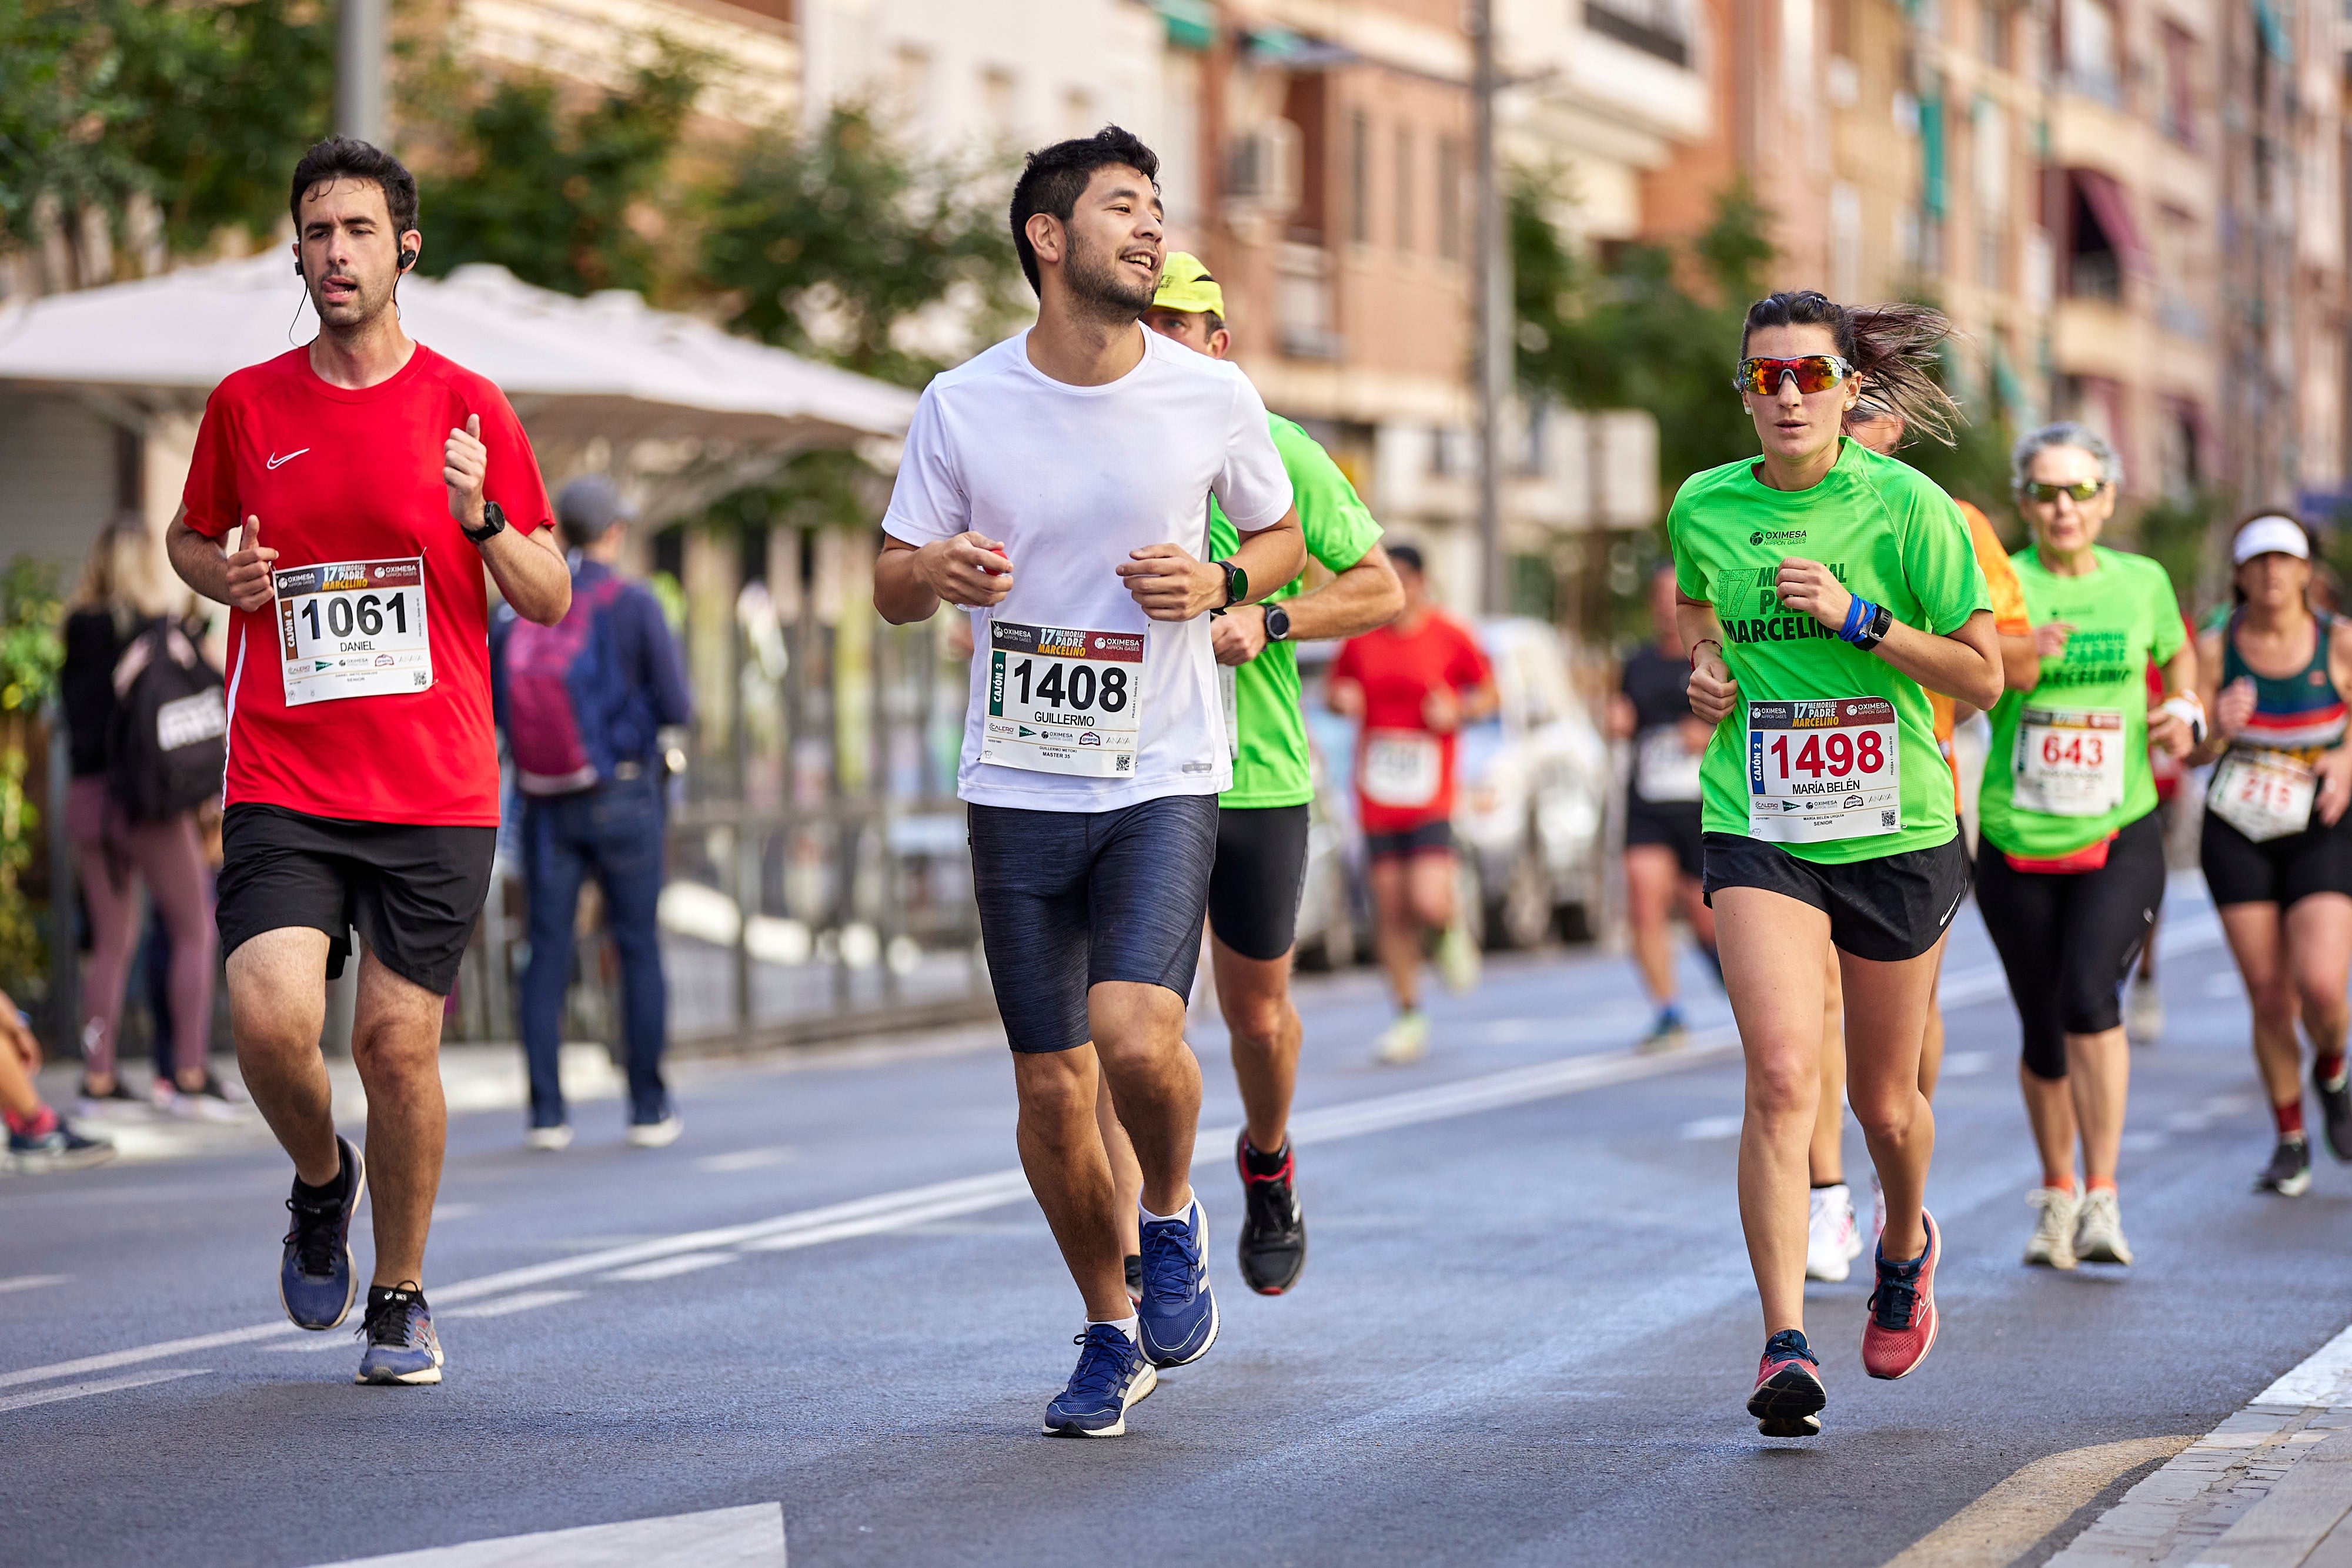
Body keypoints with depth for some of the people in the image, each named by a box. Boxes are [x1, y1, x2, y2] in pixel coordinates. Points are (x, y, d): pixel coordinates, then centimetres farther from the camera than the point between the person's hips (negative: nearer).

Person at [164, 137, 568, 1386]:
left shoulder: (468, 408, 3)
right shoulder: (245, 406, 7)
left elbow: (550, 600, 5)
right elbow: (189, 536, 23)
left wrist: (481, 519, -15)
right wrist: (224, 573, 0)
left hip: (435, 791, -1)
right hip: (281, 782, 1)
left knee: (399, 1042, -1)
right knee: (269, 1016, -17)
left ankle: (400, 1295, 20)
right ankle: (321, 1179, 17)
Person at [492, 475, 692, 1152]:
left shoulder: (515, 612, 1)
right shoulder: (633, 605, -9)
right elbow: (677, 707, -9)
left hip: (544, 807, 3)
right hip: (622, 799, -3)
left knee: (547, 953, 5)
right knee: (639, 949, 6)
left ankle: (546, 1114, 1)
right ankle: (649, 1109, 8)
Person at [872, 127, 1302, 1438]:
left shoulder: (1214, 397, -3)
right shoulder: (964, 405, -2)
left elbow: (1281, 536, 14)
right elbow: (893, 588, 7)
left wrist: (1223, 583, -8)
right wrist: (938, 571, -17)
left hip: (1165, 777, -1)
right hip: (1019, 784, 1)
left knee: (1136, 1034, -22)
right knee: (1052, 1088, 4)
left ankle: (1173, 1220, 10)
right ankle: (1113, 1333, 25)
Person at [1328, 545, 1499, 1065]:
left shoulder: (1450, 637, -1)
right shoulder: (1360, 638, 5)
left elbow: (1489, 694, 10)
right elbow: (1336, 687, 19)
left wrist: (1459, 711, -10)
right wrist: (1341, 699, -4)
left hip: (1430, 801, -3)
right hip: (1376, 802, 3)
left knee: (1429, 903, -17)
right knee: (1391, 912, 2)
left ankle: (1452, 930, 20)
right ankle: (1409, 1017, 14)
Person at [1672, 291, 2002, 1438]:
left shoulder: (1907, 507, -8)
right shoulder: (1704, 508, 1)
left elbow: (1983, 675, -7)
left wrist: (1856, 615, -17)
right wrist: (1703, 666, 4)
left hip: (1897, 833, -1)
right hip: (1757, 832, 1)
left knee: (1884, 1099, 12)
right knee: (1782, 1076, -18)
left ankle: (1905, 1246, 46)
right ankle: (1785, 1345, -20)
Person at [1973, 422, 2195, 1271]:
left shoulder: (2141, 582, 2)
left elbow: (2177, 653, 22)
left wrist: (2185, 712, 2)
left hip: (2118, 841, 0)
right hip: (2016, 845, 0)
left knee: (2089, 996, -22)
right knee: (2043, 1033, 7)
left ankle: (2103, 1201, -16)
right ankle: (2056, 1196, 30)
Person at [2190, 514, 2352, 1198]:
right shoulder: (2216, 648, -5)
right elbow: (2192, 753, -5)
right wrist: (2218, 728, -27)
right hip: (2237, 838, 1)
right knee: (2270, 999, -1)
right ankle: (2291, 1140, 17)